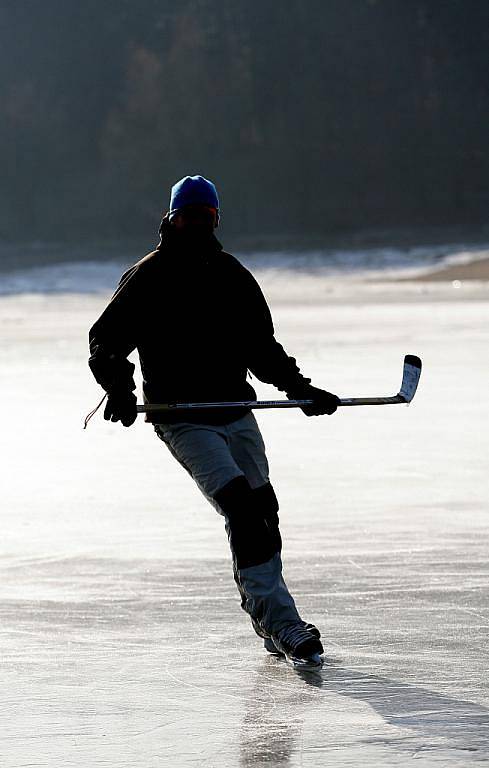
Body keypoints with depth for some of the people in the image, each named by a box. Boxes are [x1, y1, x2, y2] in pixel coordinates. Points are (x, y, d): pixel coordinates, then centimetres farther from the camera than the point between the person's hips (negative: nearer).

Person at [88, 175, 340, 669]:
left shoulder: (233, 276, 12)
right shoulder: (148, 278, -4)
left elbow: (261, 347, 22)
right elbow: (106, 340, -6)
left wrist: (300, 388, 11)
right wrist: (119, 388, -23)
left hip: (236, 413, 6)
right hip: (183, 420, -6)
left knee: (263, 513, 9)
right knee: (241, 511, -19)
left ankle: (261, 611, 29)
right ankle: (282, 623, -19)